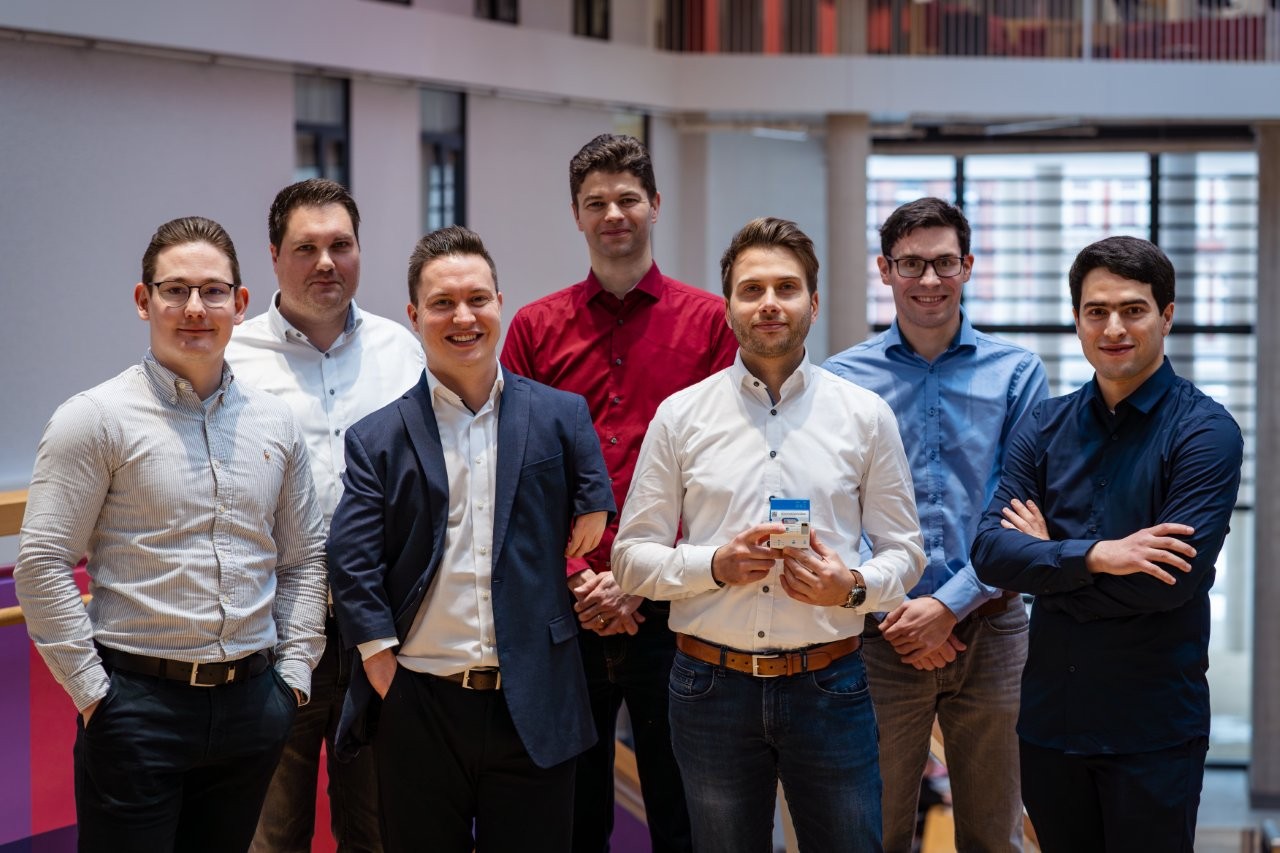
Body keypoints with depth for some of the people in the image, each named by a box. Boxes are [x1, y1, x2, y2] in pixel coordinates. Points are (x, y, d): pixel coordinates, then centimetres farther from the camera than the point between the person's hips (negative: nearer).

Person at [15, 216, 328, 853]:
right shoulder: (96, 419, -5)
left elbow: (304, 559, 16)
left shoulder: (276, 424, 10)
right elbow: (42, 566, -9)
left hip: (251, 703, 4)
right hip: (138, 701, -4)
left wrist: (293, 672, 8)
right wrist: (92, 691, -9)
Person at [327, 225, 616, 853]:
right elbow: (352, 564, -3)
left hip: (535, 707, 0)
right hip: (419, 708, 0)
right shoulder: (379, 438, 3)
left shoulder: (561, 416, 5)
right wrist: (385, 670, -8)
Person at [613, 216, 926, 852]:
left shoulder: (866, 416, 3)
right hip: (712, 686, 0)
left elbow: (903, 551, 5)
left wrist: (854, 586, -15)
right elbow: (632, 557, 1)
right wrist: (713, 565, -16)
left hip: (830, 686, 0)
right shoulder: (679, 416, 1)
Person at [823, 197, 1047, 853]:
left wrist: (950, 605, -12)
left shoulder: (1017, 373, 2)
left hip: (989, 628, 0)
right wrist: (888, 609, -11)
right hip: (881, 633, 0)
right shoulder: (842, 379, 2)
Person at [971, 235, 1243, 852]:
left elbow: (1171, 581, -19)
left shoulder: (1205, 431, -9)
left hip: (1153, 730, -4)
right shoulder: (1045, 428, 5)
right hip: (1051, 715, 4)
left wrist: (1048, 559, -9)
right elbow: (990, 553, -5)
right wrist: (1094, 556, -21)